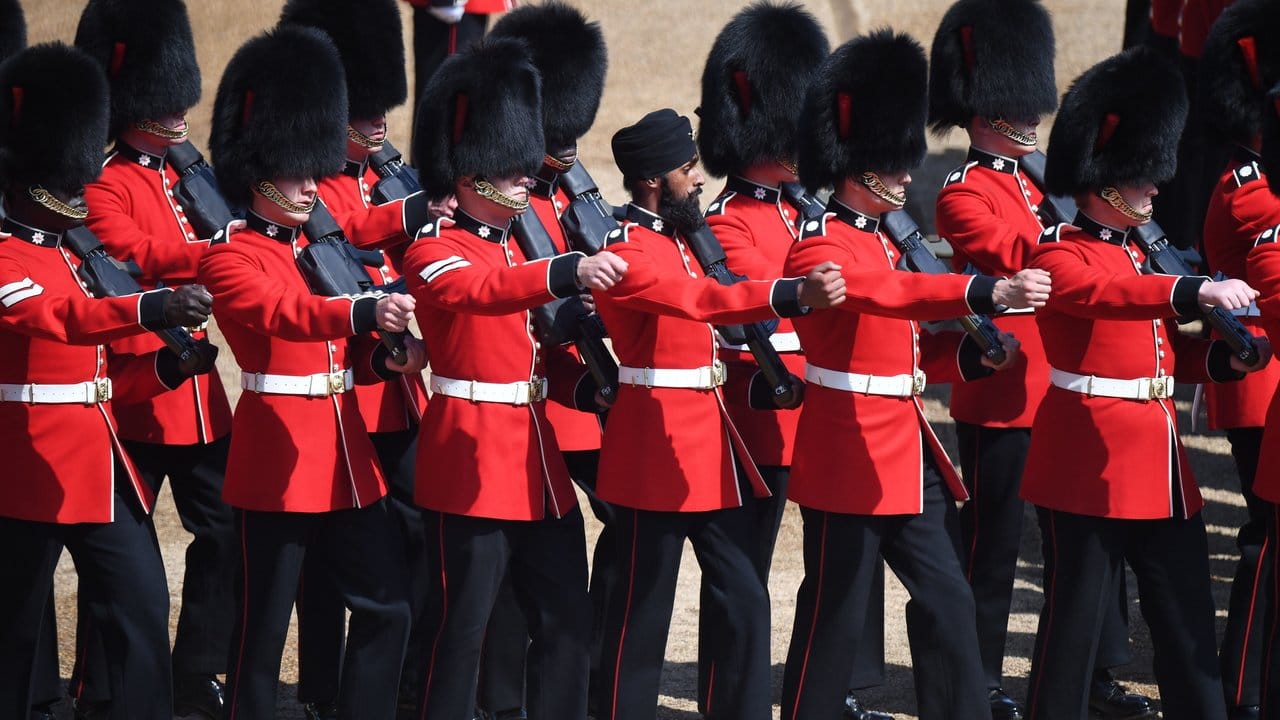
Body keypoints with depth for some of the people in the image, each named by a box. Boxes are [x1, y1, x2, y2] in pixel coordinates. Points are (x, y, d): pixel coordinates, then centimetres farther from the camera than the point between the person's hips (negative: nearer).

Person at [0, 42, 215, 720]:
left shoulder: (74, 257, 16)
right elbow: (60, 316, -31)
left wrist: (166, 366, 0)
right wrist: (148, 309, -45)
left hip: (104, 466, 8)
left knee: (141, 607, 3)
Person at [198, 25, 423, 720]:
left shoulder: (323, 250, 16)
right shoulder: (231, 258, -8)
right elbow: (283, 312, -28)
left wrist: (388, 358, -3)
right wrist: (364, 311, -45)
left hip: (344, 454, 8)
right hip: (277, 458, -7)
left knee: (387, 606, 6)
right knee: (263, 628, -1)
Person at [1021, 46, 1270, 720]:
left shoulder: (1134, 253, 17)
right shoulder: (1061, 256, -10)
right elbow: (1099, 293, -32)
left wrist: (1225, 358, 0)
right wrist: (1197, 290, -45)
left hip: (1160, 467, 8)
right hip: (1089, 468, -8)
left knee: (1189, 630, 9)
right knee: (1073, 627, -2)